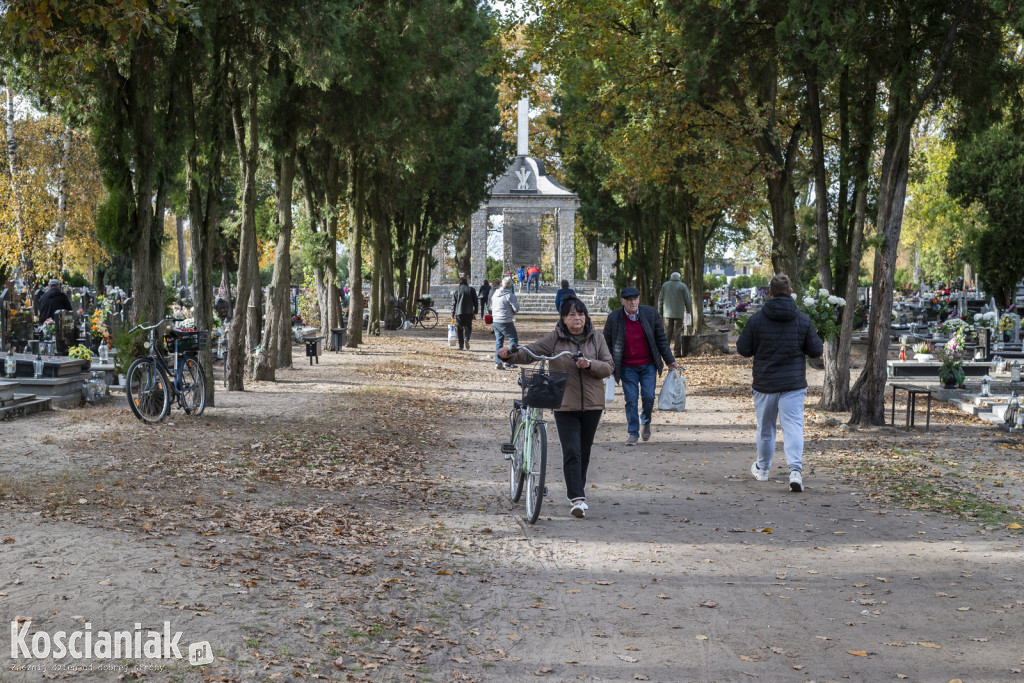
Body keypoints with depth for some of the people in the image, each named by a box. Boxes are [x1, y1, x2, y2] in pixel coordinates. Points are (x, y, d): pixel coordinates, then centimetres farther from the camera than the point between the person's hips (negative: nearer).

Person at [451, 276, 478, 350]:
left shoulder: (456, 290, 3)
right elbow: (475, 301, 6)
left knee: (460, 328, 6)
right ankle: (466, 338, -22)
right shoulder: (471, 289, 4)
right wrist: (475, 312, 14)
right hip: (469, 312, 0)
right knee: (468, 327, 7)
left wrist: (453, 313, 6)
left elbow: (453, 303, 3)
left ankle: (461, 346, 4)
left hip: (459, 312, 0)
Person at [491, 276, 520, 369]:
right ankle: (509, 361, -1)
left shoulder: (495, 293, 10)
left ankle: (497, 362, 8)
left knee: (498, 341, 13)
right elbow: (516, 308, -14)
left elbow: (491, 307, 20)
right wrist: (516, 302, 6)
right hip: (505, 322, -7)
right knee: (514, 339, 5)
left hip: (495, 320, 7)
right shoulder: (509, 295, -13)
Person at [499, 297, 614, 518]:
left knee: (584, 452, 13)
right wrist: (511, 353, -20)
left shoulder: (597, 339, 7)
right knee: (571, 452, -11)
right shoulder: (555, 339, 1)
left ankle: (578, 490, 32)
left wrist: (590, 364, -15)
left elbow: (609, 366, 3)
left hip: (592, 404, 2)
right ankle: (577, 498, -11)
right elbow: (531, 352, -2)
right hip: (565, 405, -2)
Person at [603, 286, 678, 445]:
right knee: (631, 400, -1)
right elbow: (607, 343, 3)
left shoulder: (650, 313, -4)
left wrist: (669, 360, 4)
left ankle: (645, 421, 27)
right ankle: (633, 433, 11)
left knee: (648, 397, -4)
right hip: (627, 368, -1)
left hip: (648, 365, 1)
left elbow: (661, 339, 4)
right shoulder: (613, 318, -8)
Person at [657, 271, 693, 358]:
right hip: (679, 314, -2)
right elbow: (688, 300, -2)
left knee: (667, 332, 8)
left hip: (667, 313, 2)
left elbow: (660, 299, 6)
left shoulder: (665, 285, 6)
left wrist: (660, 312, 12)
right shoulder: (683, 286, -1)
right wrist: (688, 311, 13)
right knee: (677, 333, 1)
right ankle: (677, 352, 1)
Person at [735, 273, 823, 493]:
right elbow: (816, 351, 1)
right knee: (793, 426, -4)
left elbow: (743, 349, -2)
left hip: (764, 384, 1)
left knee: (765, 427, 16)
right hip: (794, 384, -1)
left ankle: (762, 468, 32)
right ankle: (795, 470, -21)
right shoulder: (803, 320, -4)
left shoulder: (756, 320, -7)